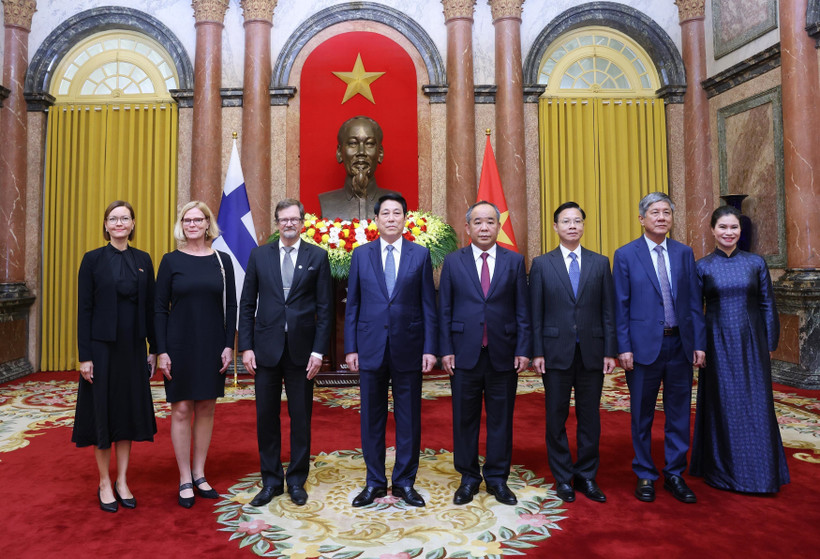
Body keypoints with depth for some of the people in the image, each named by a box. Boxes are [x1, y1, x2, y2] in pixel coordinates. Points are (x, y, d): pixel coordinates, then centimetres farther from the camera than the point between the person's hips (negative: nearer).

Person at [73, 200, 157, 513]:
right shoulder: (93, 259, -3)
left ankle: (122, 481, 23)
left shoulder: (143, 260, 6)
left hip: (134, 347, 3)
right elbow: (84, 309, -6)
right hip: (102, 346, -3)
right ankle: (104, 484, 22)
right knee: (103, 411, 6)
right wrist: (84, 356, -10)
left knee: (129, 411, 10)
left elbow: (150, 307, 7)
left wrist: (153, 349, 6)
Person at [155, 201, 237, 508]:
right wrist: (161, 351, -7)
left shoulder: (222, 260, 4)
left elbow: (231, 306, 4)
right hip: (179, 344, -2)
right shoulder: (171, 261, 0)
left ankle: (199, 474, 24)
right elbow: (160, 308, -1)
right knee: (181, 410, 3)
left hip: (212, 345, 2)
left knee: (206, 408, 9)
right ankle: (185, 480, 17)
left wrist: (229, 345, -3)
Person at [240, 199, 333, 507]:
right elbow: (247, 305, 6)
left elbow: (325, 308, -1)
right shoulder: (259, 255, 6)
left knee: (301, 418, 9)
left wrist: (318, 350, -7)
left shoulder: (317, 256, 1)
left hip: (302, 349, -1)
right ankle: (271, 481, 25)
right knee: (266, 417, 9)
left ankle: (297, 481, 24)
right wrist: (246, 347, -2)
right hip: (266, 348, 1)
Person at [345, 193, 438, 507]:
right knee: (372, 418, 9)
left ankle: (404, 482, 24)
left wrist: (430, 348, -4)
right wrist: (350, 348, 0)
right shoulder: (361, 255, 6)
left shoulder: (420, 255, 4)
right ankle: (375, 483, 25)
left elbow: (428, 305, 2)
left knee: (409, 418, 8)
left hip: (408, 348, 0)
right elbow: (352, 305, 6)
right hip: (371, 347, 1)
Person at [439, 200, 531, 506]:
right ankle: (469, 478, 25)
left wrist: (523, 350, -3)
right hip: (465, 353, 0)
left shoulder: (514, 261, 5)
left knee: (501, 418, 9)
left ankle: (497, 479, 25)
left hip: (503, 354, 0)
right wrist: (446, 350, -3)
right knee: (465, 418, 8)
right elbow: (445, 310, 3)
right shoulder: (453, 261, 5)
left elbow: (522, 310, 3)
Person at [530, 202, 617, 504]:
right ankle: (563, 478, 22)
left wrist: (610, 351, 0)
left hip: (591, 352, 2)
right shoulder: (541, 264, 2)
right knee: (556, 417, 7)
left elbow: (608, 310, 5)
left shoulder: (600, 263, 7)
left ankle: (587, 476, 25)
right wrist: (537, 352, -5)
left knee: (589, 417, 9)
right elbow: (535, 313, 0)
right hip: (556, 351, -1)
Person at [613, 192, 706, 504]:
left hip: (680, 344, 3)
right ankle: (645, 476, 23)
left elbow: (694, 302, 7)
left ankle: (674, 475, 27)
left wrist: (699, 343, 1)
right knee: (642, 416, 8)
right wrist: (623, 347, -10)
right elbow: (620, 306, -4)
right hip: (644, 346, -3)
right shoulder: (626, 255, -2)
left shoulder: (684, 253, 8)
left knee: (679, 414, 11)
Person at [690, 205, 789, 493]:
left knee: (757, 407, 6)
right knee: (722, 406, 7)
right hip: (718, 345, -1)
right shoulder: (702, 267, 0)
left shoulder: (756, 262, 3)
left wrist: (769, 344, 3)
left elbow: (767, 305, 6)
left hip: (751, 344, 1)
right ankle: (724, 470, 23)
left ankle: (761, 471, 23)